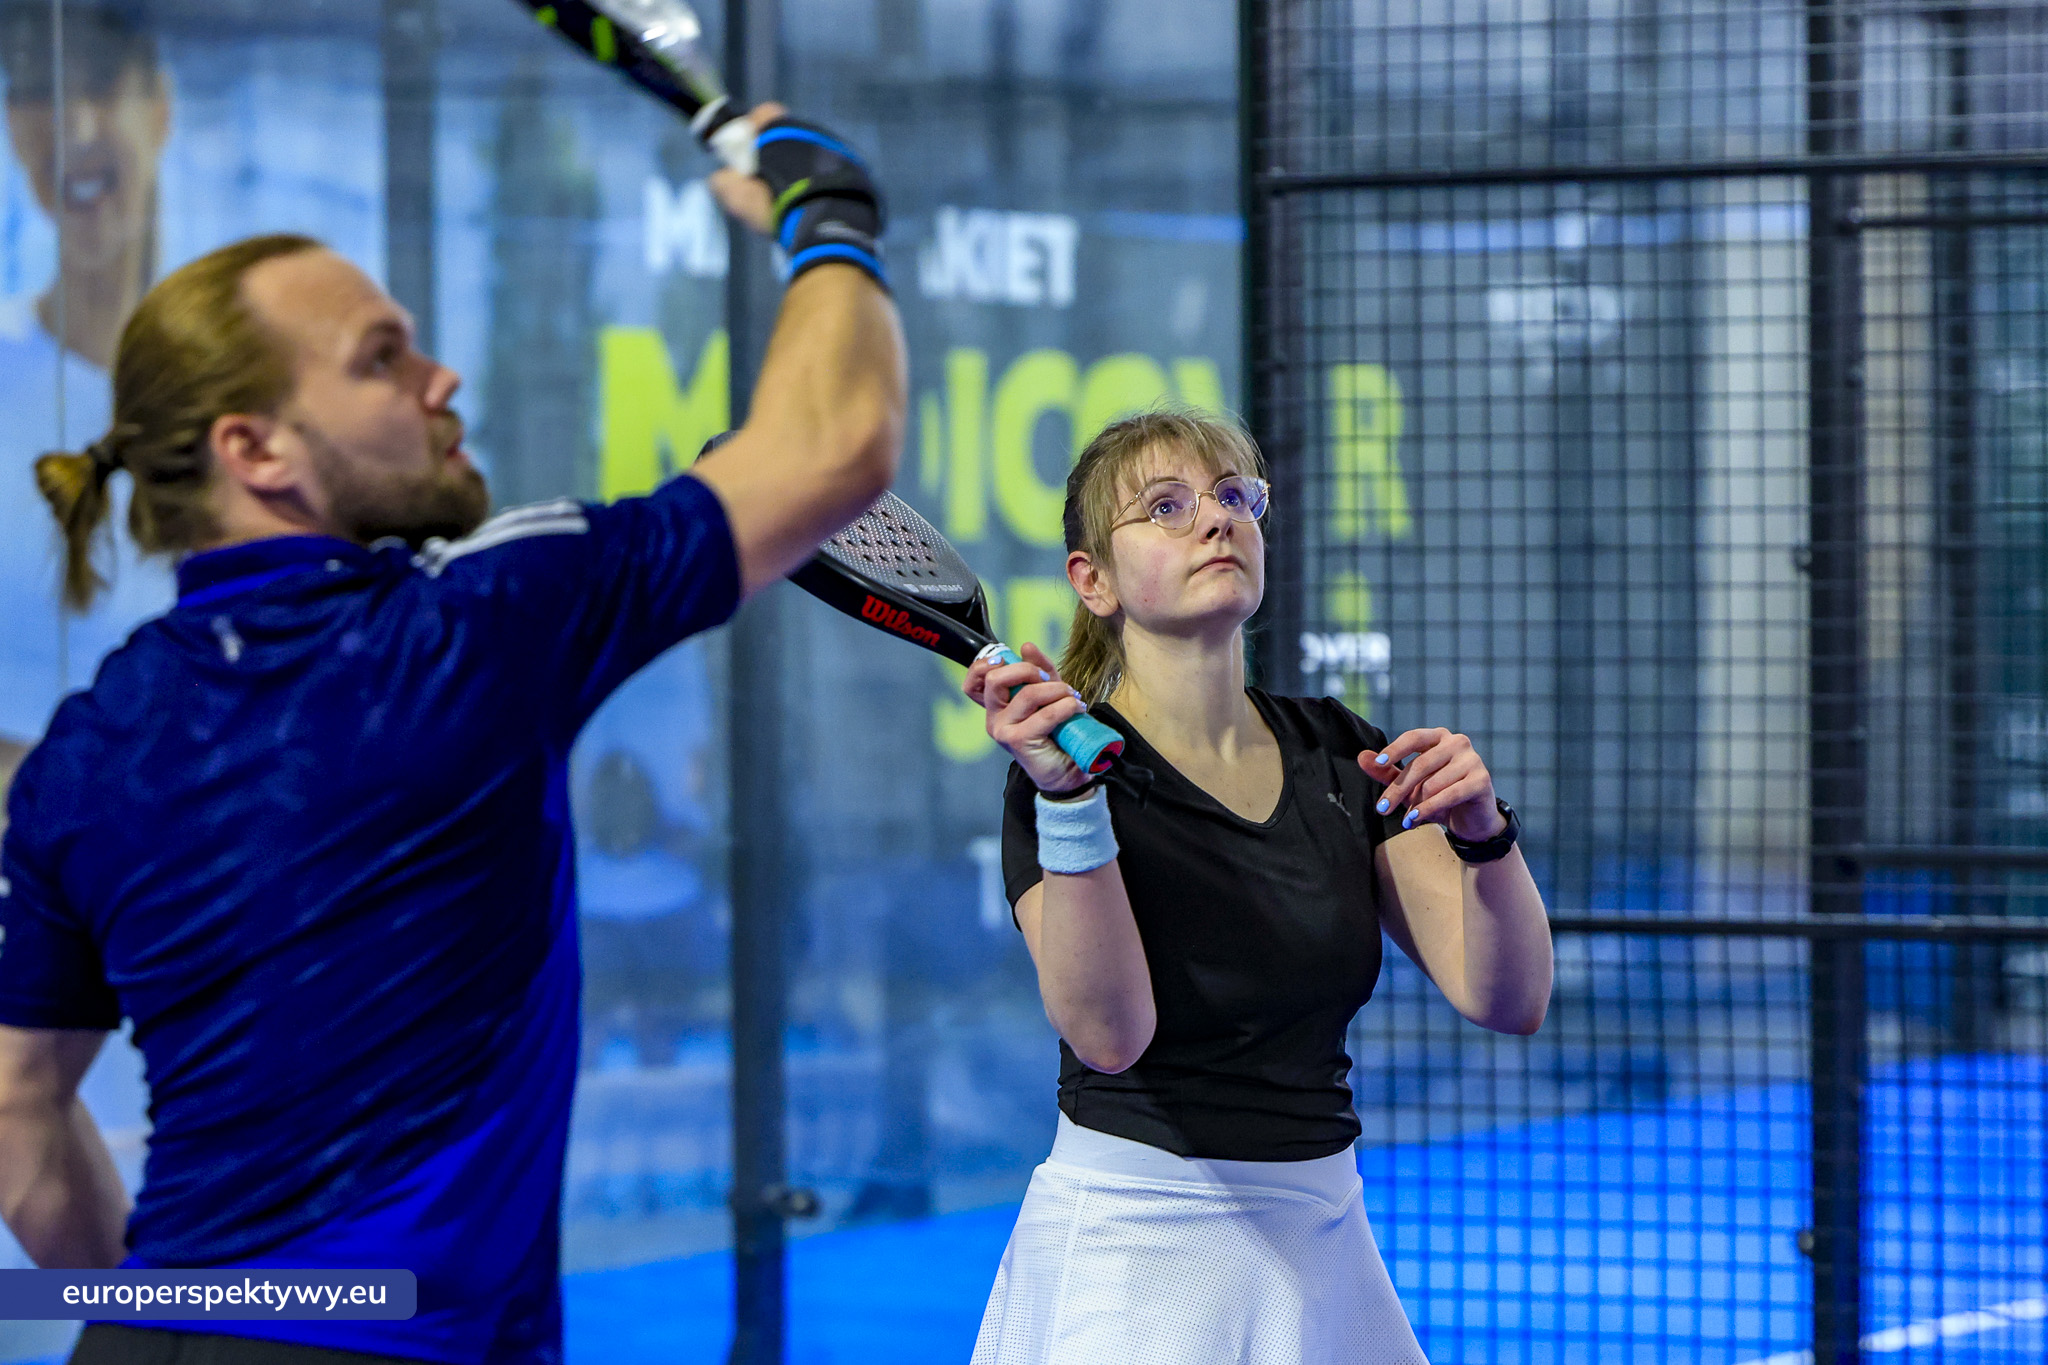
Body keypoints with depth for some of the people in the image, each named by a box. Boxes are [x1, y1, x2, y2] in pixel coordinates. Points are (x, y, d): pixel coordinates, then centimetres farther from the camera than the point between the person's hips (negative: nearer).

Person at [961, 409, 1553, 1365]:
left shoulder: (1338, 755, 6)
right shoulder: (1066, 764, -9)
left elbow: (1507, 999, -1)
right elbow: (1108, 1031, -23)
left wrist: (1484, 833, -17)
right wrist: (1067, 798, -32)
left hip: (1322, 1246, 5)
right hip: (1134, 1257, -5)